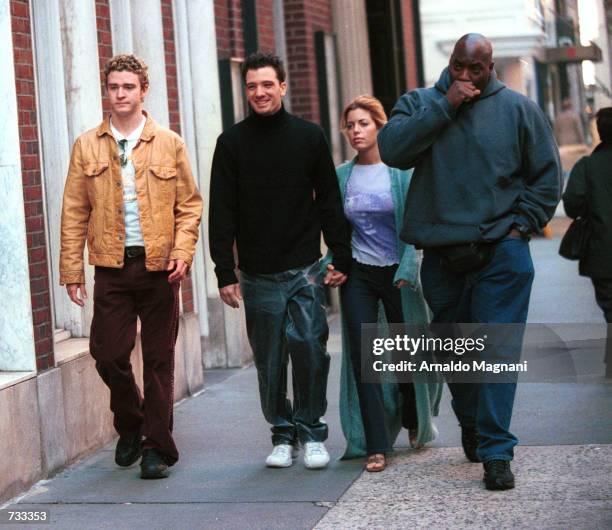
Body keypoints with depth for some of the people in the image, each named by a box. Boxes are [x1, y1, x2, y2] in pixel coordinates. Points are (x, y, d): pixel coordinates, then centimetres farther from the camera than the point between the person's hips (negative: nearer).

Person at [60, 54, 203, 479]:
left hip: (158, 265, -1)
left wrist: (182, 250, -8)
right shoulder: (88, 146, 6)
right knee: (108, 354, -2)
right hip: (112, 266, 1)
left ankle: (158, 447, 12)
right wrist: (72, 269, 1)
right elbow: (74, 212, 6)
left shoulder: (169, 144, 6)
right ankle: (130, 425, 25)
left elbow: (189, 204, 7)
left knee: (159, 359, 3)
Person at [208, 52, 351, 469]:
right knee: (270, 360, 4)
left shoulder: (309, 136, 5)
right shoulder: (232, 143, 4)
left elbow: (330, 202, 8)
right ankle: (283, 434, 18)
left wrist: (341, 258, 2)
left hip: (305, 269, -1)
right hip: (258, 275, 1)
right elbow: (222, 213, 3)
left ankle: (312, 433, 8)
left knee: (310, 347, -7)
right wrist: (225, 273, -2)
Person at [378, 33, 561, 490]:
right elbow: (391, 148, -11)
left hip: (501, 252, -2)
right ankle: (470, 424, 37)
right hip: (442, 255, 2)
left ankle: (496, 451, -9)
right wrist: (445, 105, -12)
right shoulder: (420, 102, 8)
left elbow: (547, 174, 10)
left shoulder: (518, 108, 5)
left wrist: (521, 225, -1)